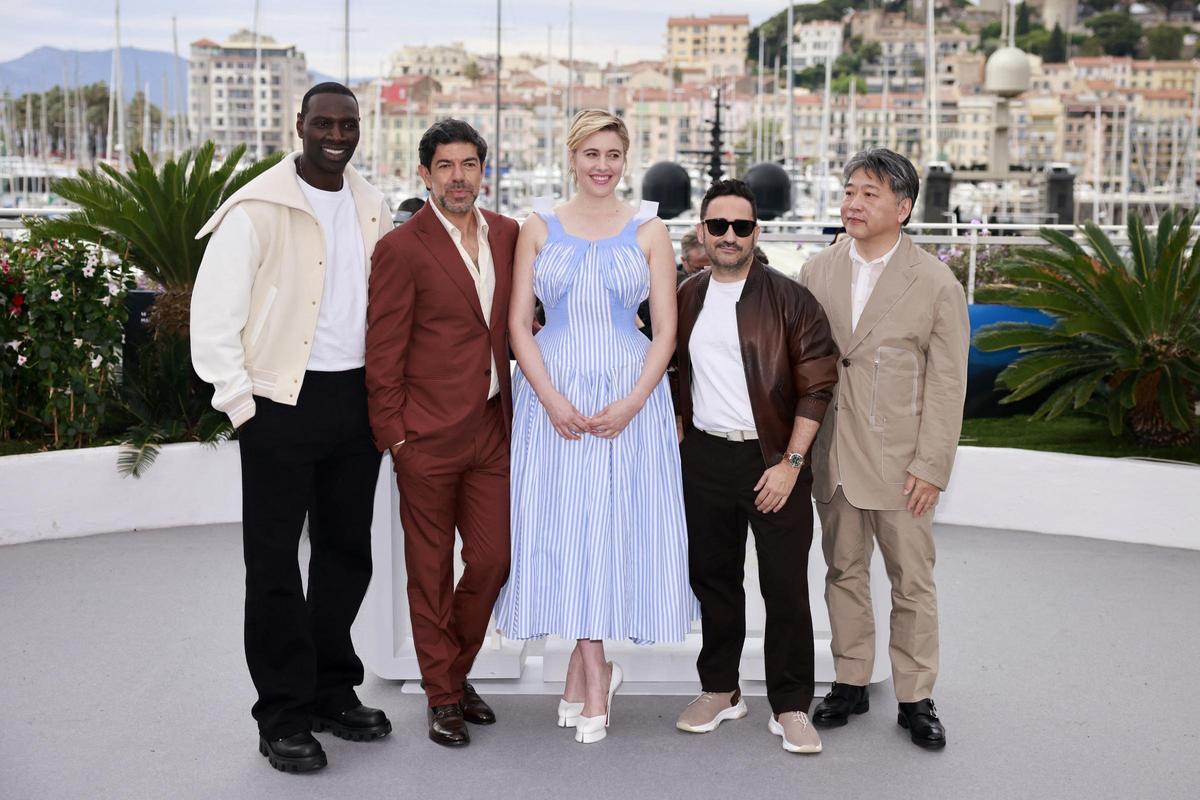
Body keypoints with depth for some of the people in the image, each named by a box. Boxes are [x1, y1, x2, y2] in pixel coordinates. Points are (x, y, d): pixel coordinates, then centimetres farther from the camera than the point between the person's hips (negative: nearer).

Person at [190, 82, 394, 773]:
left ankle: (333, 691, 29)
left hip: (356, 401, 6)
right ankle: (284, 717, 12)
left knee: (348, 553, 13)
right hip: (283, 402, -5)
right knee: (275, 563, 1)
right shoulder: (257, 209, -7)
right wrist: (241, 402, -11)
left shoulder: (373, 209, 10)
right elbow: (214, 313, -8)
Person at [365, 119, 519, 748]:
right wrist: (394, 435, -9)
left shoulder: (508, 235, 8)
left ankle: (456, 671, 31)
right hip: (428, 434, -5)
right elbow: (382, 354, -7)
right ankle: (442, 696, 22)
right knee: (431, 571, 7)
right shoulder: (402, 248, -8)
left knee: (492, 559, 8)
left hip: (492, 427, 5)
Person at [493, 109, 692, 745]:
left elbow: (666, 331, 2)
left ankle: (582, 664, 15)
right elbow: (519, 323, 2)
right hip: (552, 396, 1)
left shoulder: (649, 232, 4)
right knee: (564, 525, 0)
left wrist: (630, 404, -11)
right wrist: (552, 400, -11)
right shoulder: (539, 228, 6)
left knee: (615, 522, 0)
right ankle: (596, 673, 14)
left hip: (631, 398, 0)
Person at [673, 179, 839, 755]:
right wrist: (678, 435, 9)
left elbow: (815, 385, -8)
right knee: (712, 577, 12)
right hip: (705, 457, 4)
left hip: (773, 459, -4)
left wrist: (791, 462, -13)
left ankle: (790, 707, 11)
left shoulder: (788, 299, -6)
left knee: (786, 588, -1)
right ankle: (719, 690, 27)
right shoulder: (686, 298, 8)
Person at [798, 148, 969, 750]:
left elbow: (947, 384, -6)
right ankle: (851, 683, 27)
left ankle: (915, 699, 17)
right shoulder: (816, 272, 5)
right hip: (831, 457, 4)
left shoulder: (937, 284, -6)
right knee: (844, 572, 13)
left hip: (900, 463, -3)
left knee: (912, 582, 5)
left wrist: (931, 467, -11)